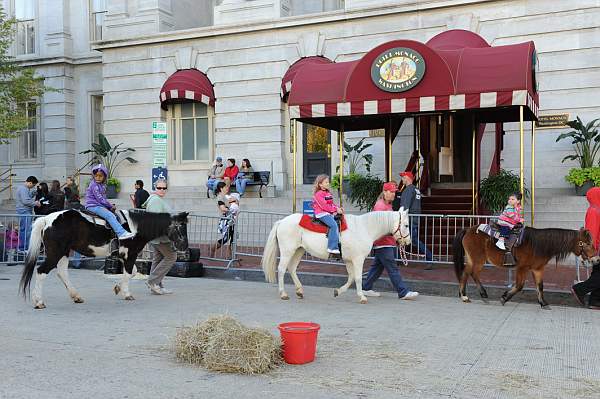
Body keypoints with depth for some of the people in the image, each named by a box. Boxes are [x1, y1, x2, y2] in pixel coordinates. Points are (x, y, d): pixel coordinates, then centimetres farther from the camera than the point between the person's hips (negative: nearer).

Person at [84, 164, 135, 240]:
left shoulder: (102, 185, 15)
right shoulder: (94, 185, -14)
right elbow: (100, 199, -18)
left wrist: (110, 205, 7)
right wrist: (110, 206, -11)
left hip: (101, 205, 10)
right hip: (93, 206, -10)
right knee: (110, 215, -26)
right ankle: (121, 233, -36)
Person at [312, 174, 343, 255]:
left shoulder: (328, 193, 18)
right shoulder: (318, 194, -11)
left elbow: (331, 204, 21)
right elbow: (324, 206, -18)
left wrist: (338, 208, 3)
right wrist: (335, 209, -17)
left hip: (329, 213, 10)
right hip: (322, 213, -10)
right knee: (333, 225, -27)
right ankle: (332, 247, -31)